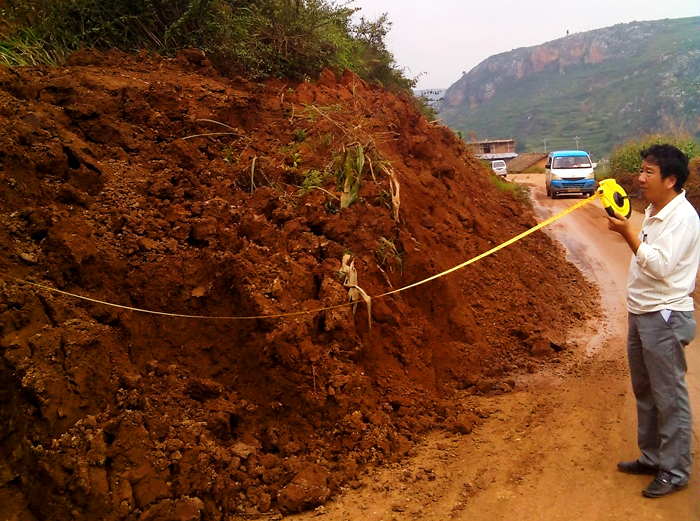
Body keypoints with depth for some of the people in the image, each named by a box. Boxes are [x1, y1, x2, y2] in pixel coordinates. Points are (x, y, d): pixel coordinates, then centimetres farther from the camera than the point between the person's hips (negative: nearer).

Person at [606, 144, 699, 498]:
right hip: (641, 315, 10)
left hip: (664, 318, -10)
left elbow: (660, 265, -27)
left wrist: (627, 232, -28)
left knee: (669, 397, 1)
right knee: (644, 391, 18)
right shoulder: (653, 212, 11)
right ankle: (652, 457, 33)